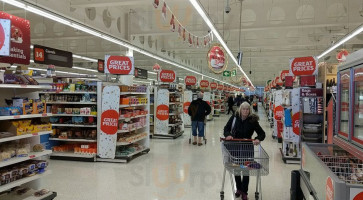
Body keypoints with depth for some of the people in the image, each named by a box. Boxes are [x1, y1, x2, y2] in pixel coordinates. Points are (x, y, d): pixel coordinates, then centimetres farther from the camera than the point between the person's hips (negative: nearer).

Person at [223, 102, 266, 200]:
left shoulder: (252, 120, -9)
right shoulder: (234, 118, -5)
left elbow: (262, 133, -4)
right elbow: (226, 128, 3)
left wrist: (258, 139, -25)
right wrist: (228, 135, -18)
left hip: (247, 147, -2)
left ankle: (244, 192, 18)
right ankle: (238, 188, 34)